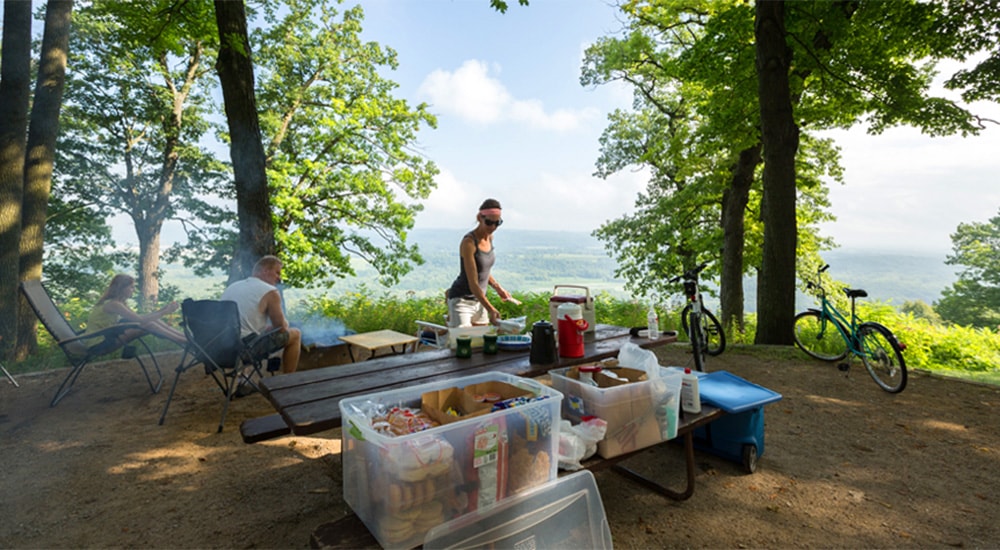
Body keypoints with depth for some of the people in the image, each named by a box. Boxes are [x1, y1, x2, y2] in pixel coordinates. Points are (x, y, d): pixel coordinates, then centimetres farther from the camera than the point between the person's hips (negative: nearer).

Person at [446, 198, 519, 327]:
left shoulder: (489, 238, 3)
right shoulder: (469, 242, -21)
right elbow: (473, 283, -26)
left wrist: (498, 288, 6)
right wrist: (491, 310, -33)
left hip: (479, 300, 8)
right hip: (462, 300, -8)